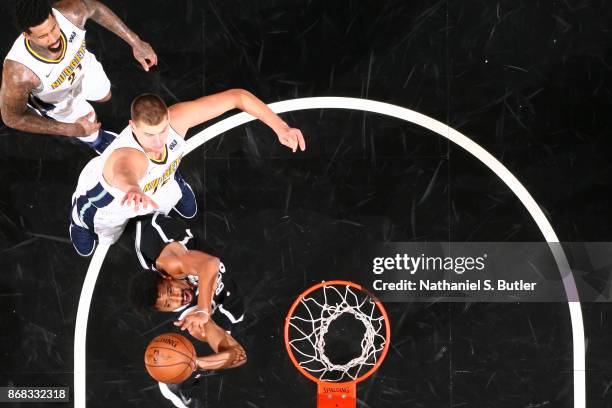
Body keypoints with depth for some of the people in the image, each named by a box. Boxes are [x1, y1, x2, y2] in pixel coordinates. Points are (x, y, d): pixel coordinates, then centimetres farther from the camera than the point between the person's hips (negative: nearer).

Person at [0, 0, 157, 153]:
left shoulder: (70, 13, -42)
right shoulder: (19, 72, -50)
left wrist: (135, 42, -16)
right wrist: (72, 130, -34)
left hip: (83, 66, 3)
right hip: (55, 99, -3)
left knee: (103, 95, 34)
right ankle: (96, 141, 62)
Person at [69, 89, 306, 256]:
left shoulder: (176, 119, -41)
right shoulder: (130, 155, -56)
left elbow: (237, 96, -35)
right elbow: (123, 172, -83)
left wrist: (280, 127, -43)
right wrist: (133, 188, -107)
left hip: (158, 181, 4)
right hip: (104, 199, -3)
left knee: (188, 210, 31)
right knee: (85, 248, 26)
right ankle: (79, 214, 55)